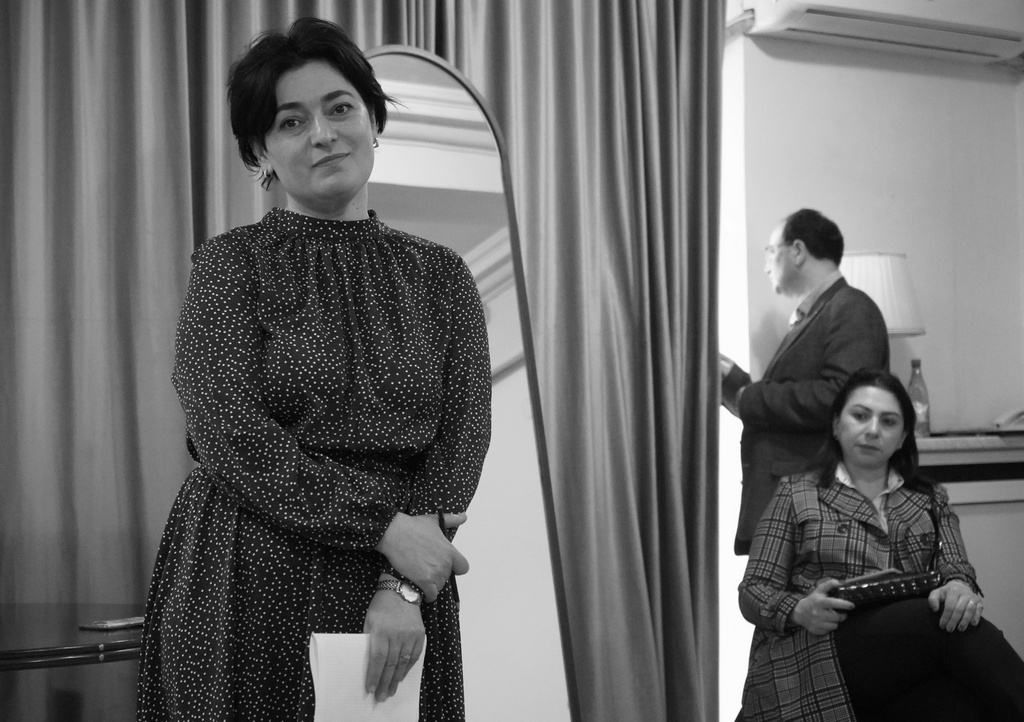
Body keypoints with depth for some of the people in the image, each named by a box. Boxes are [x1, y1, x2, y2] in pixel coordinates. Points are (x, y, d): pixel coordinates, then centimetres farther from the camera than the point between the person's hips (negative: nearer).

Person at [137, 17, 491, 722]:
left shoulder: (441, 275, 7)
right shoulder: (231, 264, 0)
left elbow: (461, 441, 0)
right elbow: (230, 434, -12)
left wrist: (403, 586, -14)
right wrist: (383, 523, -17)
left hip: (397, 606, 2)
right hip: (247, 588, -2)